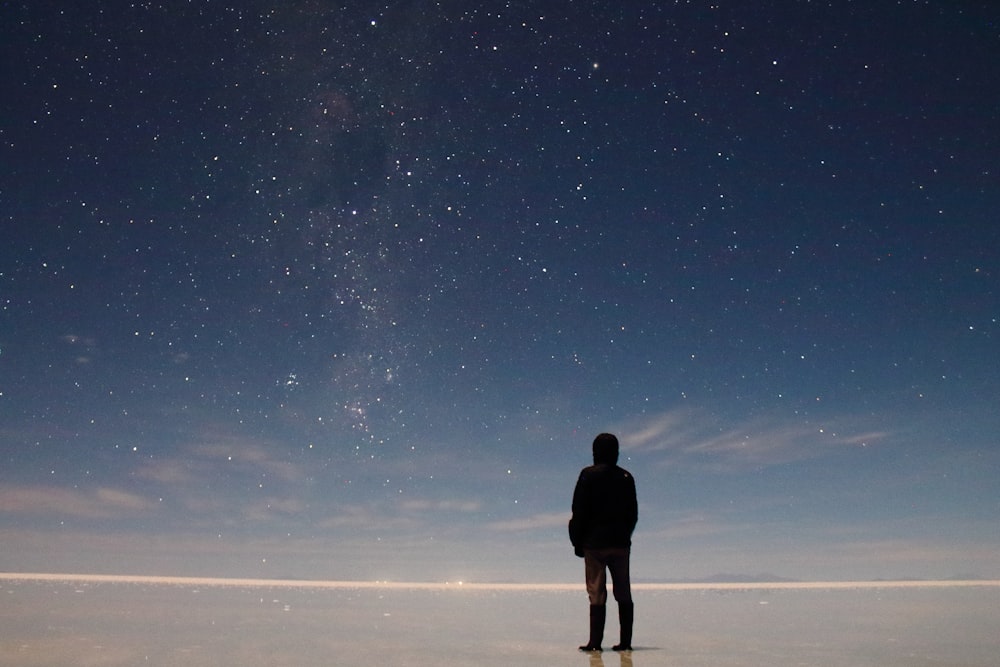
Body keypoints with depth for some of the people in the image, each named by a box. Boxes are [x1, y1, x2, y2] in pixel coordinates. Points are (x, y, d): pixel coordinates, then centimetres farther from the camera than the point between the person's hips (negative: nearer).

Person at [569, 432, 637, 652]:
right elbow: (633, 513, 12)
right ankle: (625, 641, 10)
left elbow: (579, 512, -7)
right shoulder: (626, 477, 7)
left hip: (594, 543, -4)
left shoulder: (588, 475, -6)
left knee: (597, 593, -1)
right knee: (623, 593, 9)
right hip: (621, 543, 4)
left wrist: (577, 542, 1)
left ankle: (595, 642, 0)